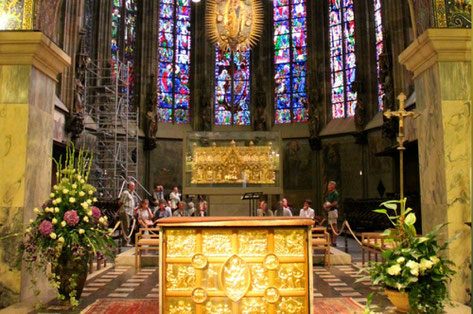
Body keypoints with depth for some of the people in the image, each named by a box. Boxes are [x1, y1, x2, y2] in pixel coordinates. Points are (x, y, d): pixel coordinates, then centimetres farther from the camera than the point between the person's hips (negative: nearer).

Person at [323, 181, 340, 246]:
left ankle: (334, 242, -6)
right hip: (329, 211, 9)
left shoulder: (335, 194, -10)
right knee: (331, 226, 13)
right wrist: (325, 205, 3)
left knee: (334, 226, -8)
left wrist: (327, 206, -14)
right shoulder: (329, 194, 18)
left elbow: (335, 203, -18)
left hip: (333, 210, -9)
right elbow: (327, 202, 24)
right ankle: (332, 241, 19)